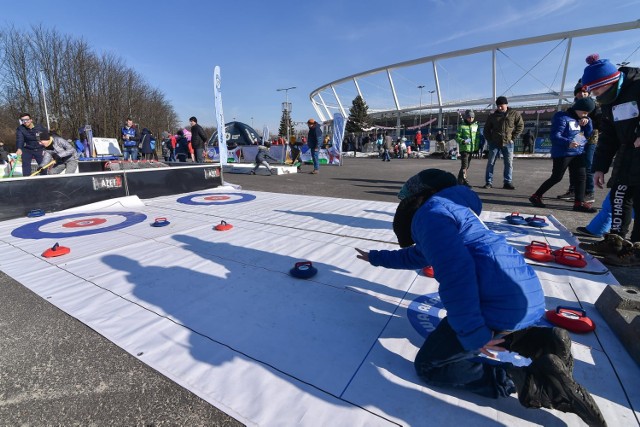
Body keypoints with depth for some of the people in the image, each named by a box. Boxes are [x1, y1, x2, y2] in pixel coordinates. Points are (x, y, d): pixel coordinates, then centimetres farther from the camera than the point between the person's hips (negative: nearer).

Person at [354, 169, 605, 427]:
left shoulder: (428, 213, -5)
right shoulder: (450, 209, 28)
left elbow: (454, 271, -21)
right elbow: (416, 256, 41)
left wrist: (472, 332, -18)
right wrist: (376, 257, 49)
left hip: (500, 303, -10)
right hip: (524, 293, 10)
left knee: (428, 365, 0)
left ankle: (532, 381, -10)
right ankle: (545, 342, 13)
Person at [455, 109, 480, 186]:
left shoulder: (476, 126, 10)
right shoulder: (462, 126, -5)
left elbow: (478, 137, 15)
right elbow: (457, 137, -6)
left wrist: (477, 147, 9)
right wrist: (462, 141, -23)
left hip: (472, 149, 6)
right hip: (464, 148, -6)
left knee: (467, 165, 12)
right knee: (464, 165, -12)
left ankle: (460, 180, 23)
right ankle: (464, 180, -9)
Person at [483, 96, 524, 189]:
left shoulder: (514, 114, 3)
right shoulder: (492, 116, 5)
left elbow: (520, 125, 6)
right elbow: (486, 129, 12)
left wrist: (513, 138, -2)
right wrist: (489, 140, 1)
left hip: (508, 143, 0)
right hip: (494, 143, 0)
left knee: (509, 163, 1)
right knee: (490, 163, -1)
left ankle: (508, 182, 7)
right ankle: (488, 182, 5)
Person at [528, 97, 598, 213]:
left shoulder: (581, 119, 16)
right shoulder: (562, 118, -10)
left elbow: (588, 134, 18)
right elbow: (555, 136, -19)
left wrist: (588, 122, 1)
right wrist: (568, 143, -34)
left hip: (578, 152, 8)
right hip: (562, 153, -8)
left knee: (581, 176, 4)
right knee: (556, 177, -4)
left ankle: (579, 203, 7)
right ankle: (536, 196, 8)